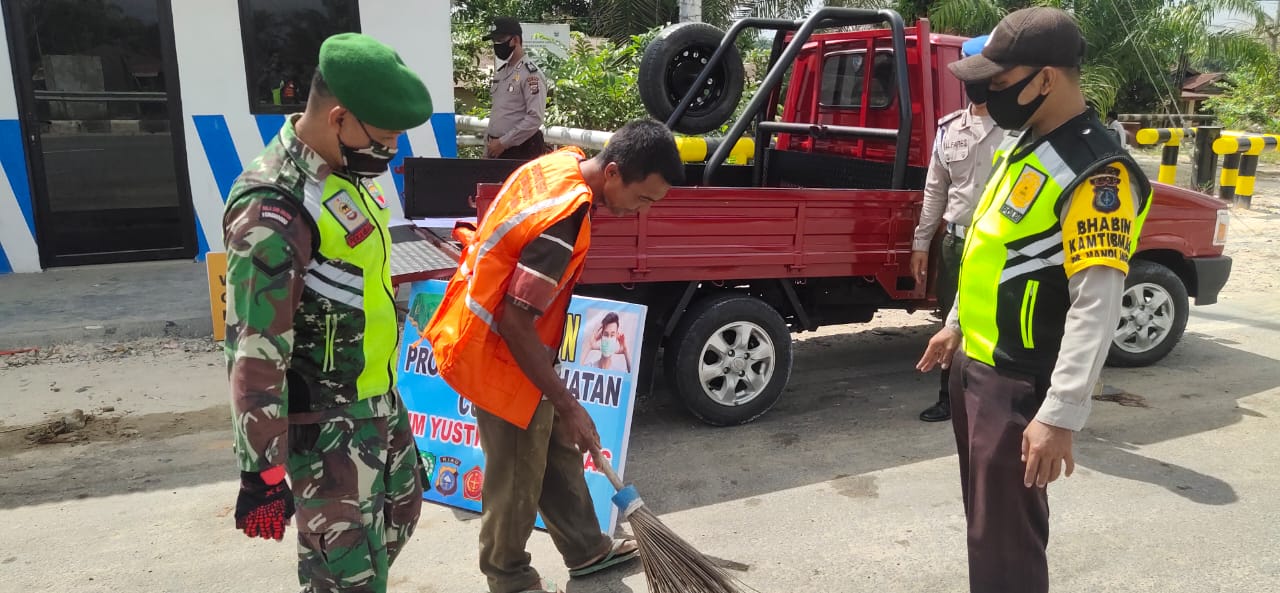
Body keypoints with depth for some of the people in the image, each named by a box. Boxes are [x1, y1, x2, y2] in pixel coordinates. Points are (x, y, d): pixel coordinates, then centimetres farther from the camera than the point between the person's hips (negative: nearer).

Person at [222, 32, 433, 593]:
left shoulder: (345, 167, 2)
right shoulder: (273, 211, -27)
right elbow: (255, 356, -26)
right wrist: (262, 472, -21)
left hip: (378, 398, 9)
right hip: (324, 424, -9)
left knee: (400, 508, 27)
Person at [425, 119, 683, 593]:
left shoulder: (563, 161, -4)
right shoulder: (563, 222, -32)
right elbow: (515, 323, -29)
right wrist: (567, 405, -21)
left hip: (488, 332, 9)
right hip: (499, 357, -9)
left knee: (558, 451, 21)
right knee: (519, 474, 9)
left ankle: (586, 549, 38)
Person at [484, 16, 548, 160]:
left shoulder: (530, 73, -11)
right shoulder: (500, 73, 15)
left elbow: (535, 119, -20)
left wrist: (503, 142, -17)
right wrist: (488, 149, 15)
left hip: (522, 150, -8)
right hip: (498, 150, 8)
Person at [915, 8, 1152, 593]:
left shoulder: (1096, 172, -21)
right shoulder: (1023, 144, 9)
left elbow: (1097, 307, -25)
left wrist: (1060, 416, -26)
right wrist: (956, 324, 24)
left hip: (1020, 384, -9)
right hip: (975, 364, 9)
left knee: (1004, 538, 1)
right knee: (984, 517, 22)